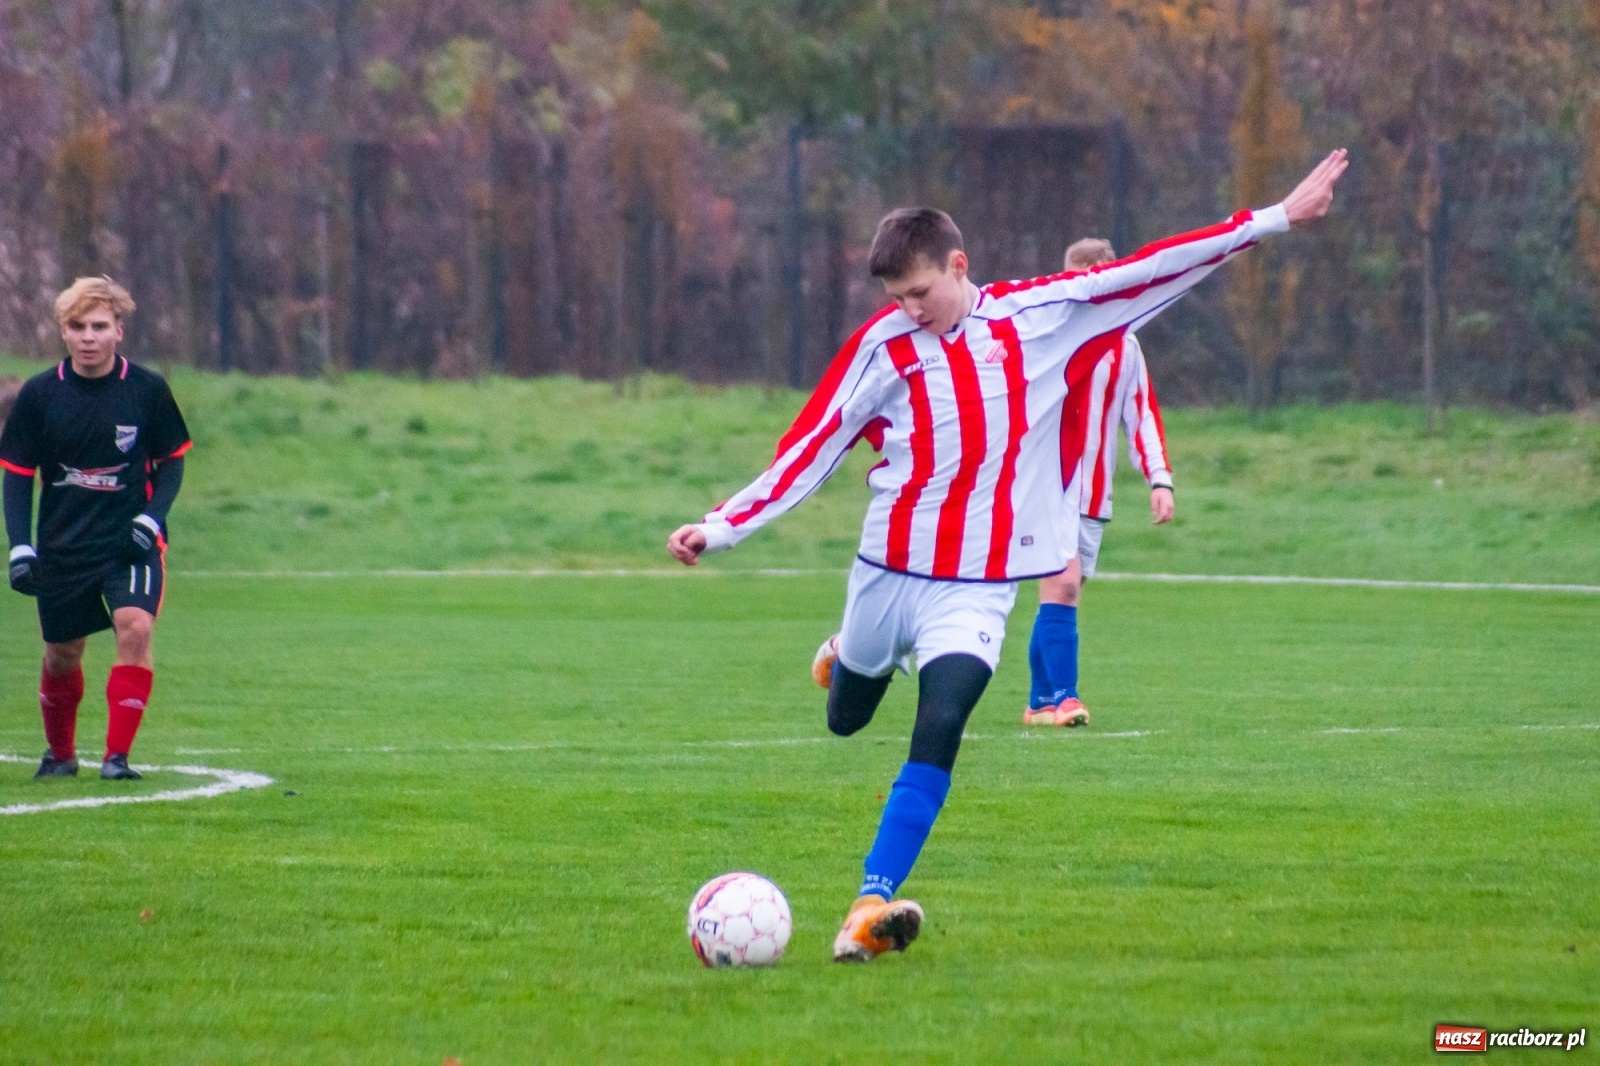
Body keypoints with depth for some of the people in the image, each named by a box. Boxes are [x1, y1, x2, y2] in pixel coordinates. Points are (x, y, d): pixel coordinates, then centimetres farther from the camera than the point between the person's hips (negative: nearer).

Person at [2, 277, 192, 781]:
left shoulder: (147, 390, -6)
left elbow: (172, 461, 5)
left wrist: (152, 517, -11)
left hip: (130, 540, -1)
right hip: (62, 545, 1)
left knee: (135, 627, -22)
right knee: (62, 653, 9)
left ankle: (117, 755, -17)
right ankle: (60, 752, 34)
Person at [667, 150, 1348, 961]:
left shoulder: (1041, 315, -3)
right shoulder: (883, 345, -2)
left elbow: (1152, 271, -2)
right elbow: (808, 451, 1)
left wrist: (1275, 219, -4)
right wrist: (719, 529, -5)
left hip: (979, 586, -2)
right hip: (888, 568, 2)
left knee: (938, 730, -21)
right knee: (845, 721, 19)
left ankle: (871, 907, -22)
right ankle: (851, 657, 57)